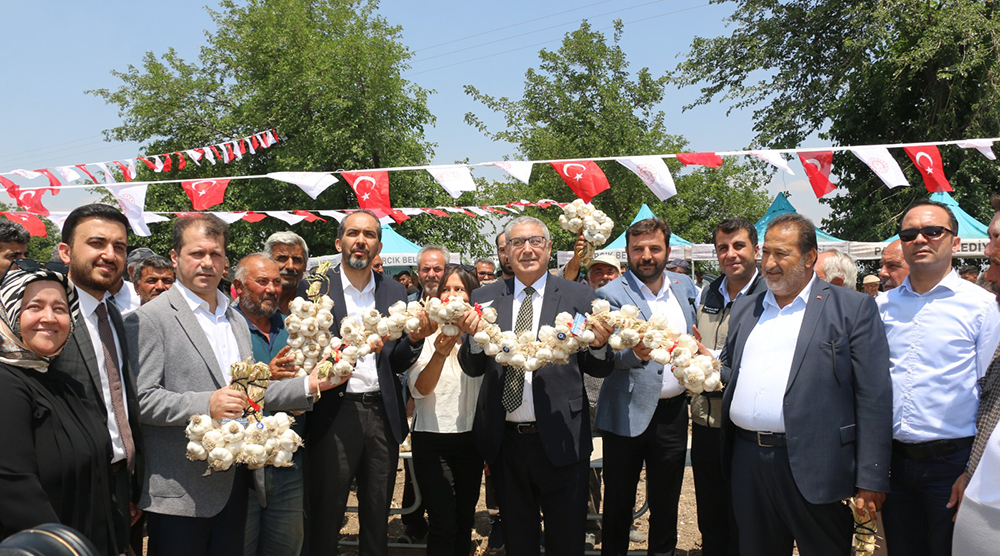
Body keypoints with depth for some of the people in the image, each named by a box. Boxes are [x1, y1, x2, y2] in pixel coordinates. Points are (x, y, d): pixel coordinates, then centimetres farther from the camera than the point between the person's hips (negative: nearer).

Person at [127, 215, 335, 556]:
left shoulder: (237, 321, 16)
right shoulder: (150, 319, -8)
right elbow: (139, 399, -15)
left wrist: (309, 385, 9)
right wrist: (206, 405, -25)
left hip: (234, 484, 7)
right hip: (181, 490, -6)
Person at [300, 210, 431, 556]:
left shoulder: (394, 292, 9)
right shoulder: (314, 288, -1)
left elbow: (397, 363, 9)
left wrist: (414, 339, -11)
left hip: (383, 415, 4)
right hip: (335, 414, -3)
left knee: (377, 520, 15)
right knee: (326, 519, 6)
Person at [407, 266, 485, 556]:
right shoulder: (425, 334, -7)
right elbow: (419, 389, -20)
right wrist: (439, 355, -35)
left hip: (471, 437, 3)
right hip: (433, 439, -3)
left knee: (465, 521, 14)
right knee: (444, 524, -5)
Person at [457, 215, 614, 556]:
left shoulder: (579, 297, -2)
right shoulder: (484, 299, 3)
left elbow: (598, 370, 1)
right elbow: (472, 369, 3)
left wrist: (599, 345, -21)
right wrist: (474, 336, -17)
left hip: (560, 440, -2)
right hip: (505, 441, 2)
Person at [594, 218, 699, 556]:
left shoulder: (685, 286, 6)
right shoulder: (610, 295, -10)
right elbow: (613, 355, -21)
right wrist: (636, 352, -40)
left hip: (673, 411, 4)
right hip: (629, 413, -4)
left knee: (666, 502, 16)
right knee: (619, 502, 9)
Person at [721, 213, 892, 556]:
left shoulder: (853, 308, -2)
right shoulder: (745, 308, 15)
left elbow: (873, 397, -7)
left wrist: (870, 480, -11)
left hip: (813, 468, -4)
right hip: (747, 460, 5)